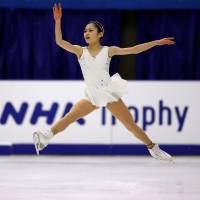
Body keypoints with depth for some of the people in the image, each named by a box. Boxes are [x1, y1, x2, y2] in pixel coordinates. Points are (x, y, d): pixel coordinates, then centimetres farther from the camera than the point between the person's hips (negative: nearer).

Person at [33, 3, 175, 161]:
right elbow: (59, 41, -11)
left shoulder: (108, 51, -2)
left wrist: (157, 42, -7)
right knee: (69, 117, -17)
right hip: (92, 97, 1)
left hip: (109, 94, -1)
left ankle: (154, 149, 11)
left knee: (131, 126, -1)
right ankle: (45, 137, -11)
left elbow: (133, 50, -3)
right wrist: (58, 21, -23)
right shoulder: (80, 51, 1)